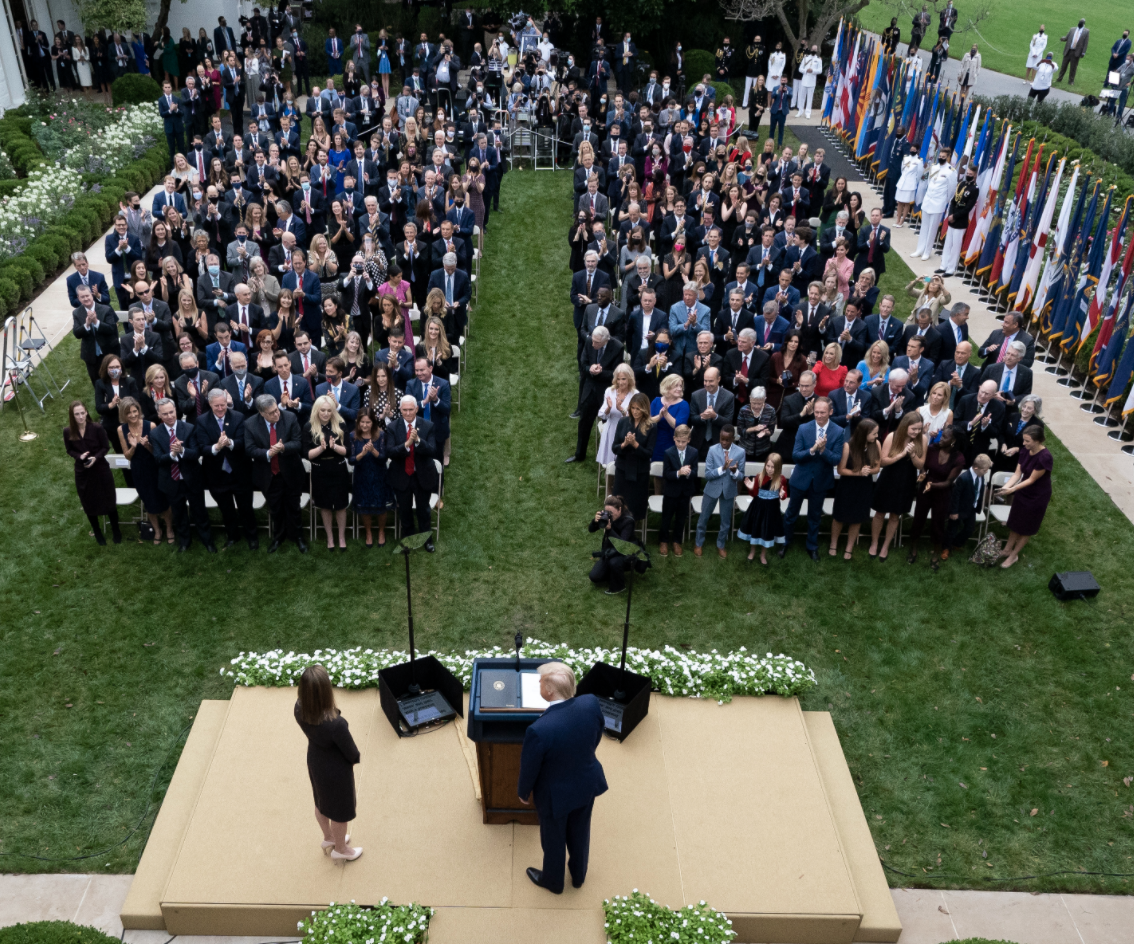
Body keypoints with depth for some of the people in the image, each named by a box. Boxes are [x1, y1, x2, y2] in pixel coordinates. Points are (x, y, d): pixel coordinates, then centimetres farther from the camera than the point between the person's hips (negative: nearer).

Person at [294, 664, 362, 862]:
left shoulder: (299, 709, -25)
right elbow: (352, 755, -23)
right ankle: (340, 849, 50)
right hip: (336, 770, -5)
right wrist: (357, 757, -2)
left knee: (321, 803, 32)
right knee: (340, 810, 24)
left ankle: (328, 838, 60)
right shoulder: (335, 724, -42)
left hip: (314, 762, 6)